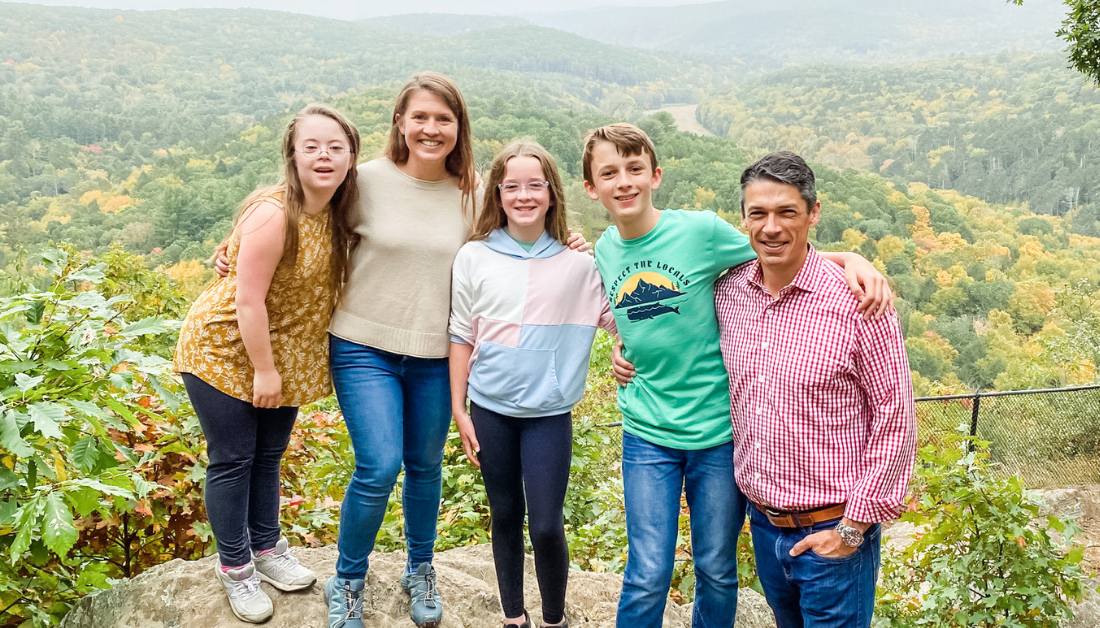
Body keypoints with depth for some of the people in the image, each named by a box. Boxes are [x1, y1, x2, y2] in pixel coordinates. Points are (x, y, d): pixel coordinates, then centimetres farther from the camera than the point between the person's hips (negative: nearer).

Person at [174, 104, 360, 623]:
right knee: (233, 459, 5)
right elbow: (249, 299, -25)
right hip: (225, 348, -7)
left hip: (282, 352, 7)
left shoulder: (335, 211, -3)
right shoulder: (273, 213, -26)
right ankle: (234, 567, 23)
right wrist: (264, 370, -20)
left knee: (269, 454, 19)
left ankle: (266, 547, 37)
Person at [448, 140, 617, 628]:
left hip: (549, 413, -1)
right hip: (490, 410, 2)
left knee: (546, 526, -2)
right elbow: (462, 338, 4)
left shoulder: (577, 261, -4)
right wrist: (459, 410, 4)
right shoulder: (474, 257, -1)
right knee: (505, 517, 14)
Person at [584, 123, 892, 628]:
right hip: (647, 434, 2)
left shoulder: (700, 229, -11)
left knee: (717, 572, 13)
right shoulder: (604, 250, 3)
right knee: (648, 576, 3)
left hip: (718, 430, -2)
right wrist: (624, 351, 2)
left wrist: (852, 259, -18)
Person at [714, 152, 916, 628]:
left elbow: (895, 419, -13)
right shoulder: (728, 292, -2)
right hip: (762, 523, 5)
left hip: (832, 534, -5)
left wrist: (854, 525, -12)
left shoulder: (857, 301, -17)